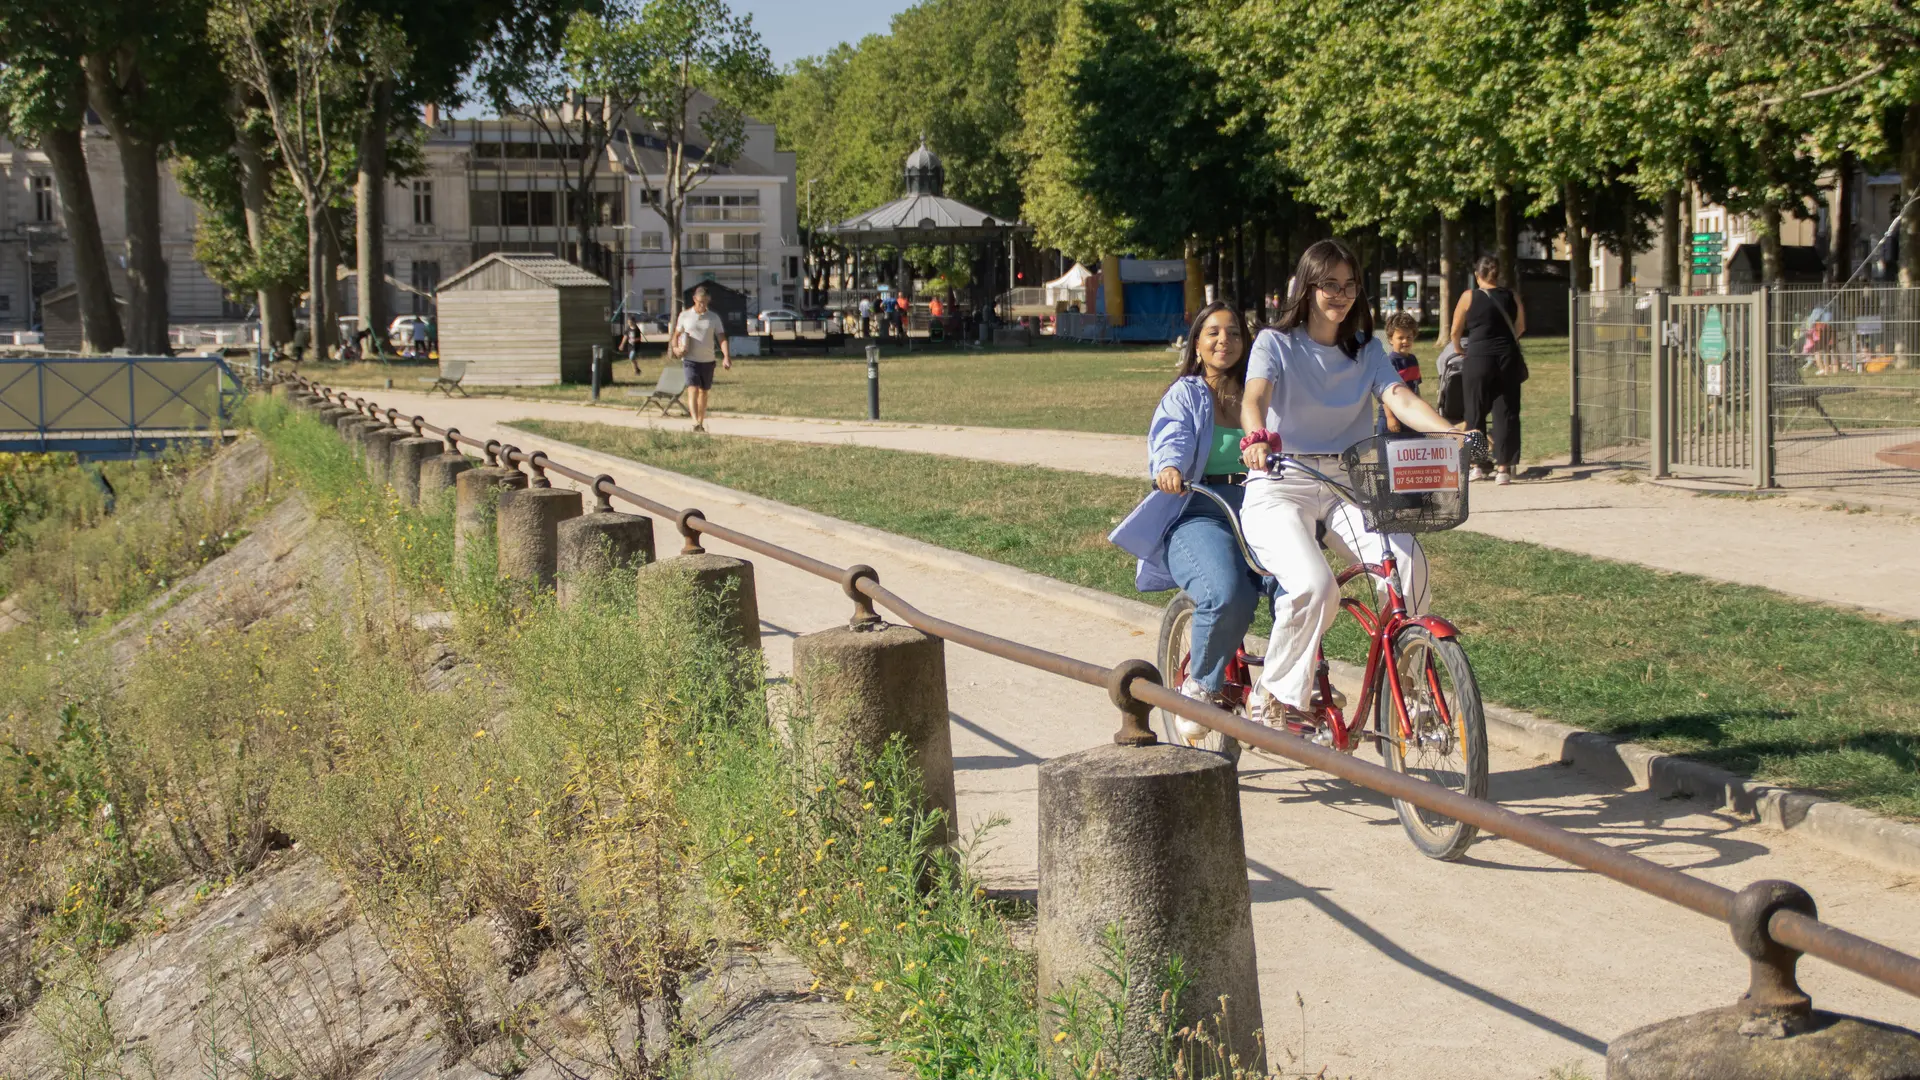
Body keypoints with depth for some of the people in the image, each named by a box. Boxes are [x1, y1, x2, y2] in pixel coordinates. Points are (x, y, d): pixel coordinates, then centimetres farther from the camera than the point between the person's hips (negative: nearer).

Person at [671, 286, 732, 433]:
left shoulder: (714, 317, 3)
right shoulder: (685, 316, 1)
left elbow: (722, 338, -3)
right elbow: (676, 334, 12)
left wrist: (726, 357, -19)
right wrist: (676, 348, -9)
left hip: (708, 360, 2)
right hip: (690, 360, -2)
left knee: (703, 392, 12)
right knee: (693, 389, -17)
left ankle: (701, 423, 23)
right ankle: (695, 422, -29)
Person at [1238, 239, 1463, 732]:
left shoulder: (1366, 350, 11)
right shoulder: (1275, 344, -1)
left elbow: (1400, 399, -6)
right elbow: (1254, 397, -21)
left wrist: (1449, 431, -27)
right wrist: (1257, 438, -45)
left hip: (1345, 487, 4)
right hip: (1279, 488, -4)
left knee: (1409, 560, -25)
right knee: (1314, 586, -31)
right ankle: (1276, 698, -10)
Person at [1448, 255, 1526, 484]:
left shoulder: (1470, 297, -1)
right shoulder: (1511, 297, 6)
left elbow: (1456, 332, 8)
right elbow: (1520, 327, 21)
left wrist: (1458, 349, 29)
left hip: (1478, 360, -2)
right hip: (1508, 360, 2)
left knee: (1476, 413, 10)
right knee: (1506, 413, 4)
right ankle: (1503, 467, 1)